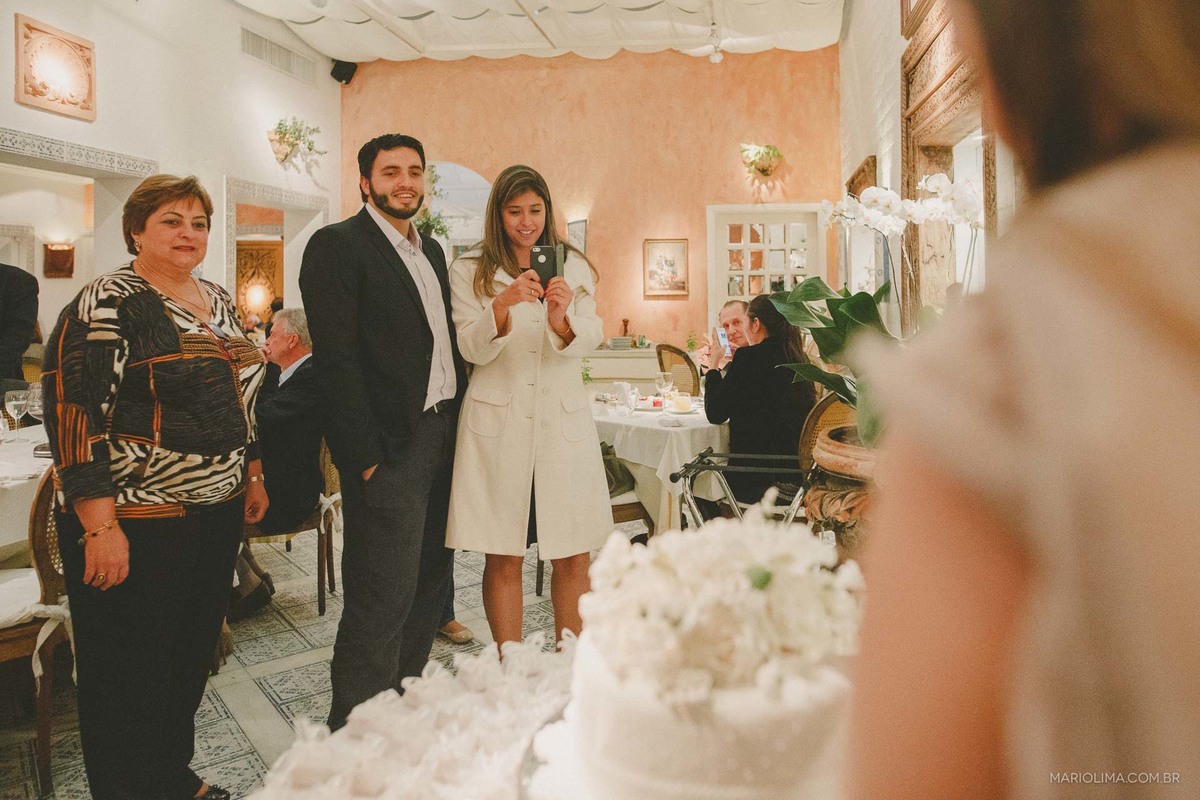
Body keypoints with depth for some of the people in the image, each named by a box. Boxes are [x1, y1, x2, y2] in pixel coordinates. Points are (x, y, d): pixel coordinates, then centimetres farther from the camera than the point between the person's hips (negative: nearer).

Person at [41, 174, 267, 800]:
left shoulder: (218, 301, 11)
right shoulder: (106, 304, -12)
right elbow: (74, 413, -17)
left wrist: (252, 474, 17)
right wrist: (100, 526, -20)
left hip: (216, 513, 8)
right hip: (138, 523, -7)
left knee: (192, 656, 19)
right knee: (131, 676, 7)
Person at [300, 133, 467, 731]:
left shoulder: (432, 250, 18)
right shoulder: (337, 245, -6)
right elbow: (336, 358, -13)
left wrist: (460, 421, 9)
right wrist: (366, 456, -18)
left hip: (444, 435, 8)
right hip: (390, 446, -8)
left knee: (429, 582, 15)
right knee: (382, 601, -3)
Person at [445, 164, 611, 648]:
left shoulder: (575, 268, 10)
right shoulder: (469, 271, 5)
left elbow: (590, 339, -2)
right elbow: (472, 350, -4)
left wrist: (561, 322, -24)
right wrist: (502, 306, -23)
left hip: (563, 419, 2)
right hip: (497, 421, -2)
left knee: (574, 558, 5)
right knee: (503, 560, 4)